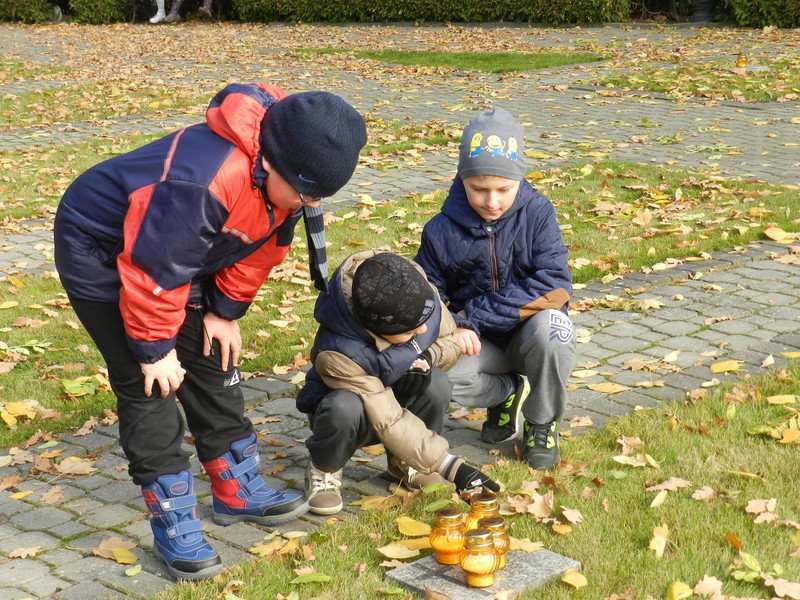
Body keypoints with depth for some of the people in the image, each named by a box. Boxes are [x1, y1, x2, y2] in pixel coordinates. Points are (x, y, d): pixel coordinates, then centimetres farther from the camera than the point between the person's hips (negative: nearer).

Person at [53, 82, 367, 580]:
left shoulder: (286, 178, -15)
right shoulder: (202, 182, -42)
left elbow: (261, 248, 1)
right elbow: (154, 269, -34)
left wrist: (225, 312, 2)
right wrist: (153, 348, -22)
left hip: (186, 251, 8)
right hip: (102, 254, -8)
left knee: (213, 362, 10)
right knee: (148, 386, -8)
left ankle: (238, 489, 23)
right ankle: (173, 522, 1)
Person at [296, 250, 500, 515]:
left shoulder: (424, 299, -25)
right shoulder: (338, 353, -38)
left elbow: (450, 338, -4)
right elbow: (389, 422, -37)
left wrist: (427, 357, -28)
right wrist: (451, 467, -39)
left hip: (398, 394, 4)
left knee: (437, 385, -29)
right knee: (344, 409, -40)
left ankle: (404, 462, -1)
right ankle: (324, 470, -6)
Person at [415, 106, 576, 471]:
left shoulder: (537, 213, -11)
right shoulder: (442, 230, -7)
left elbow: (554, 286, -21)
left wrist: (474, 315, -24)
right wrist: (451, 328, -26)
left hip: (531, 334, -1)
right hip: (479, 344, 1)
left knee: (550, 325, -37)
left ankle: (542, 422, -6)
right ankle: (507, 394, 6)